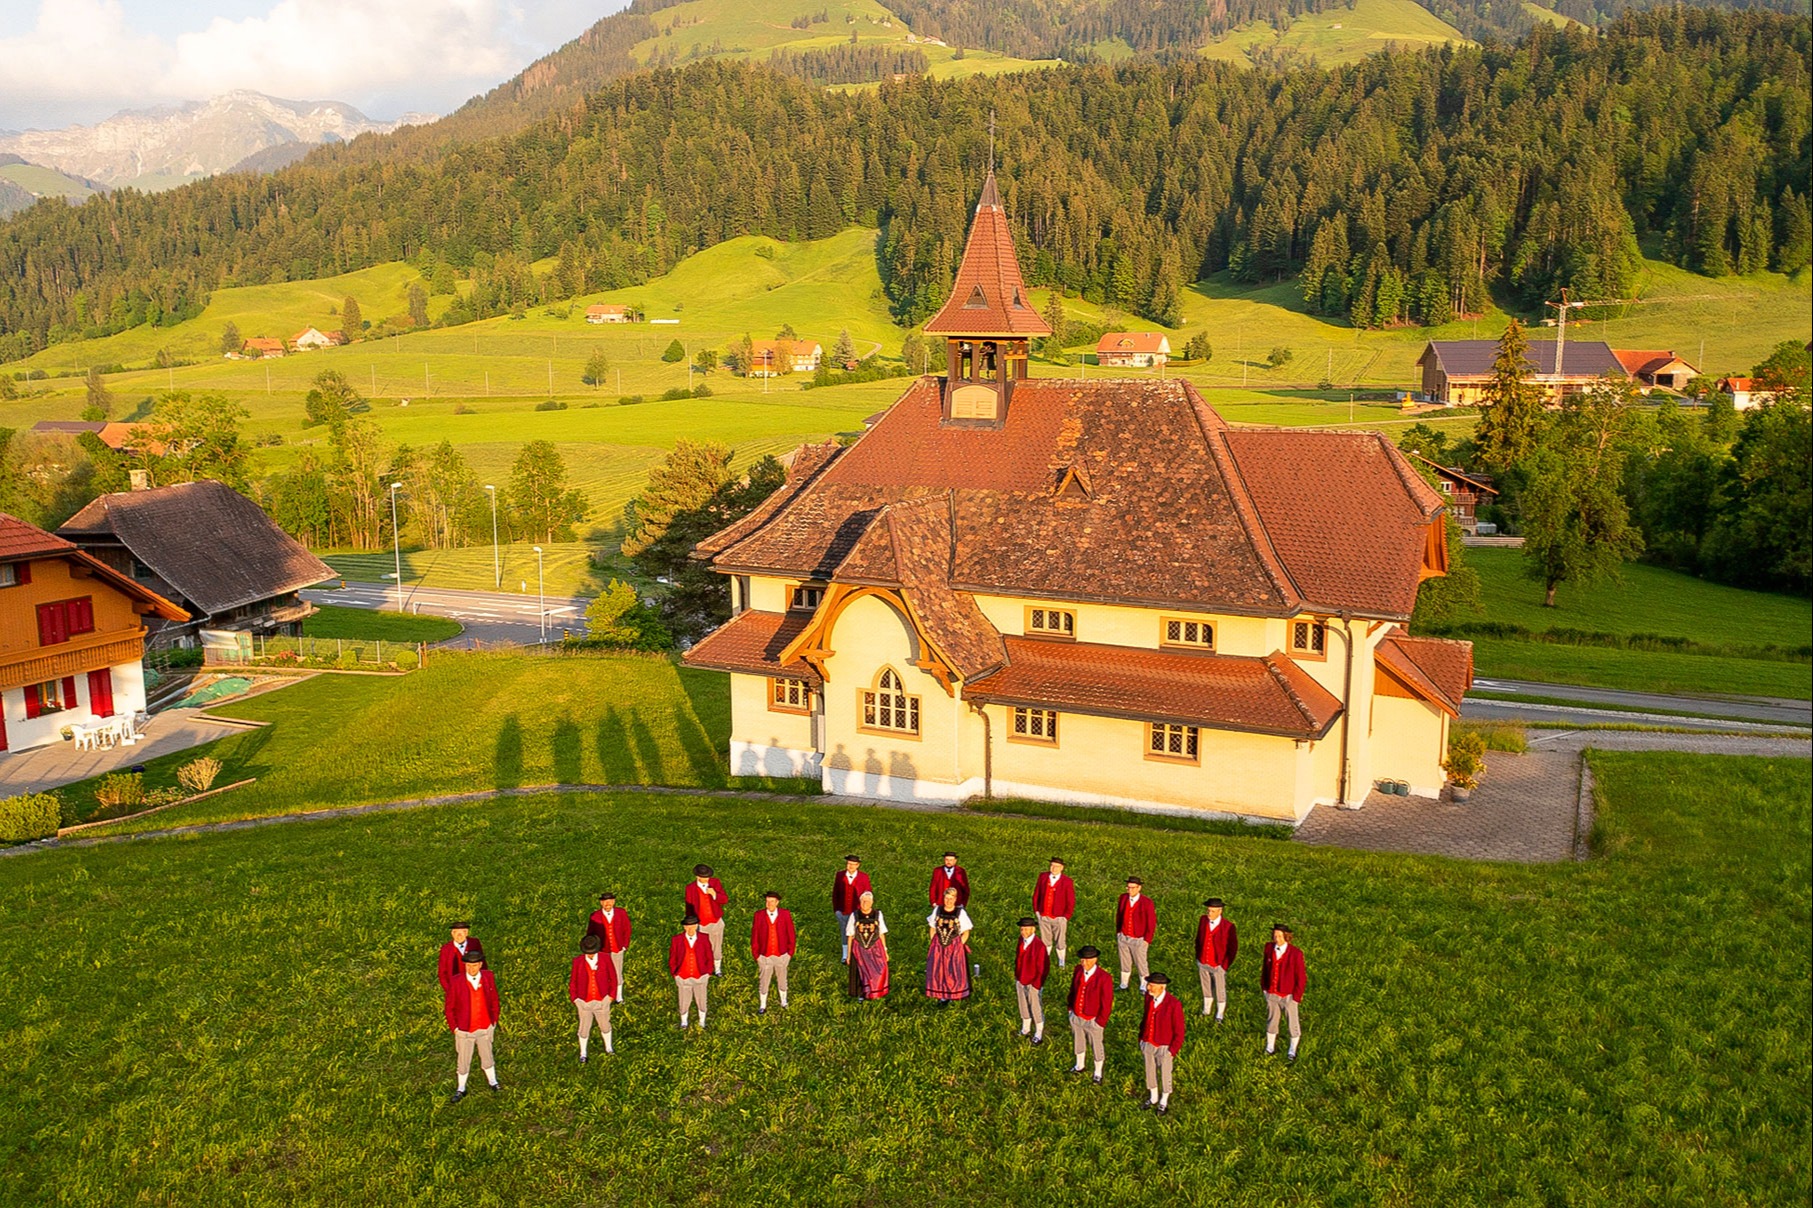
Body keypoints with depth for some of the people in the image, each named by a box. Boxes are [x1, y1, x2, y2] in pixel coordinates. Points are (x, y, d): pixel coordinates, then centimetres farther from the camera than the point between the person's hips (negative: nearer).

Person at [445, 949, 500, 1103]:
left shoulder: (488, 977, -12)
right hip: (464, 1030, -2)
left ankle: (493, 1082, 43)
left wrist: (494, 1020, 4)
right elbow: (449, 1007, -8)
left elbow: (494, 1000, 2)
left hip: (485, 1028, 2)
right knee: (463, 1061, 15)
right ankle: (461, 1089, 36)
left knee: (487, 1057, 21)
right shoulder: (457, 982, -20)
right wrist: (453, 1027, -7)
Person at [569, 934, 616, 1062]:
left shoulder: (605, 958, -17)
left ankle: (608, 1047, 46)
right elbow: (573, 981, -4)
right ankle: (583, 1053, 40)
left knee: (605, 1025, 21)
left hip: (602, 1001, 0)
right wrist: (574, 998, -3)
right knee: (584, 1028, 17)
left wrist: (611, 995, -3)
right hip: (584, 1002, 0)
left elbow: (612, 977, -5)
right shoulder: (578, 961, -17)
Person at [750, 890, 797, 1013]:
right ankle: (762, 1006, 31)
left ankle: (783, 1001, 43)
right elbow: (754, 936, -5)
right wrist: (756, 956, -3)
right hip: (765, 956, 0)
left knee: (782, 980, 20)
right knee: (764, 982, 12)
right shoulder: (759, 915, -11)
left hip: (781, 956, 0)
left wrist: (790, 954, -2)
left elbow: (791, 935, -4)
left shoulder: (785, 914, -12)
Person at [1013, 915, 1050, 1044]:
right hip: (1020, 981, 6)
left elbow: (1044, 967, -18)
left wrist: (1037, 985, -15)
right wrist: (1016, 975, 9)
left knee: (1036, 1009, 11)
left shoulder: (1039, 945, -25)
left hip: (1033, 984, -6)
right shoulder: (1021, 940, -6)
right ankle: (1025, 1028, 43)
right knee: (1023, 1006, 22)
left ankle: (1038, 1035, 29)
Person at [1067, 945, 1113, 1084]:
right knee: (1078, 1042, 25)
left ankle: (1098, 1073, 39)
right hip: (1076, 1017, 4)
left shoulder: (1103, 977, -25)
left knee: (1096, 1046, 16)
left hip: (1093, 1020, -4)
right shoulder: (1078, 970, -10)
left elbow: (1107, 1001, -17)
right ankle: (1079, 1066, 50)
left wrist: (1101, 1021, -12)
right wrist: (1071, 1008, 7)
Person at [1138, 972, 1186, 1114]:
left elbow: (1179, 1031, -18)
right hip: (1148, 1044, 5)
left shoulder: (1174, 1004, -31)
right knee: (1150, 1072, 23)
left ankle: (1164, 1102, 44)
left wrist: (1172, 1052, -14)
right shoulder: (1149, 997, -13)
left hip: (1164, 1048, -5)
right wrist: (1141, 1041, 10)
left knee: (1165, 1075, 18)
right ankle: (1154, 1098, 48)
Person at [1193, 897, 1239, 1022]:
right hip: (1203, 964, 3)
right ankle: (1206, 1010, 36)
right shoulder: (1203, 920, -5)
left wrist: (1225, 965, -8)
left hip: (1218, 965, -3)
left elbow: (1233, 947, -8)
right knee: (1206, 988, 18)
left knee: (1220, 990, 13)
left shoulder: (1228, 926, -17)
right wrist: (1198, 959, 7)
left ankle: (1219, 1014, 32)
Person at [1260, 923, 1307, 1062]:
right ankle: (1270, 1047, 38)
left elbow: (1301, 977, -11)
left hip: (1288, 996, -3)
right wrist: (1264, 987, 8)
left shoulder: (1295, 953, -18)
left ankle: (1292, 1053, 32)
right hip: (1271, 993, 3)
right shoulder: (1269, 948, -6)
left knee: (1292, 1023, 13)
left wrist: (1297, 996, -9)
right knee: (1271, 1020, 18)